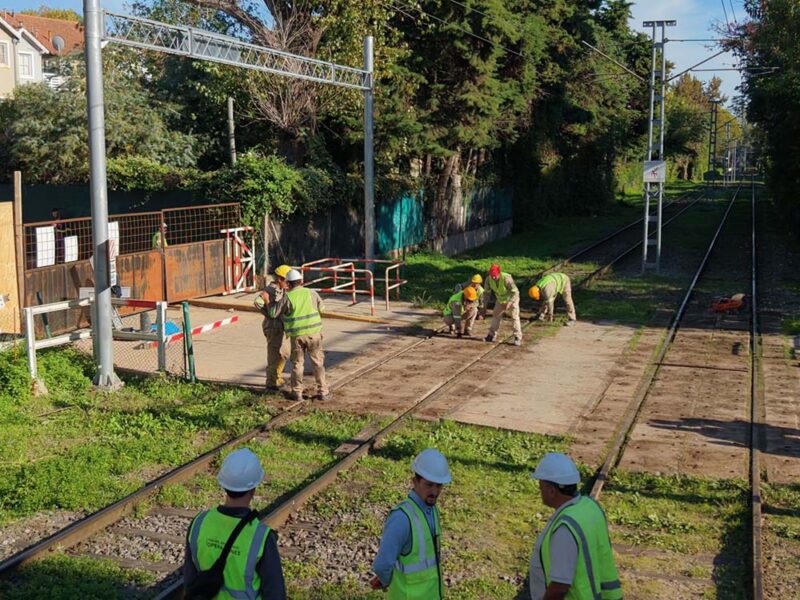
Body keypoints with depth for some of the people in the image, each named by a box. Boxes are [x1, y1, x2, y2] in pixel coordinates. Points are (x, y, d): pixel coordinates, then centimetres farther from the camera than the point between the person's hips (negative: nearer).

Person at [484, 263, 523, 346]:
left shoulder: (506, 278, -37)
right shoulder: (489, 279, -22)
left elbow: (515, 292, -30)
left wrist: (509, 303, -38)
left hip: (512, 299, -5)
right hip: (500, 300, 5)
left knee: (515, 317, -10)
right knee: (495, 316, 9)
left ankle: (518, 338, -5)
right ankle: (492, 335, 22)